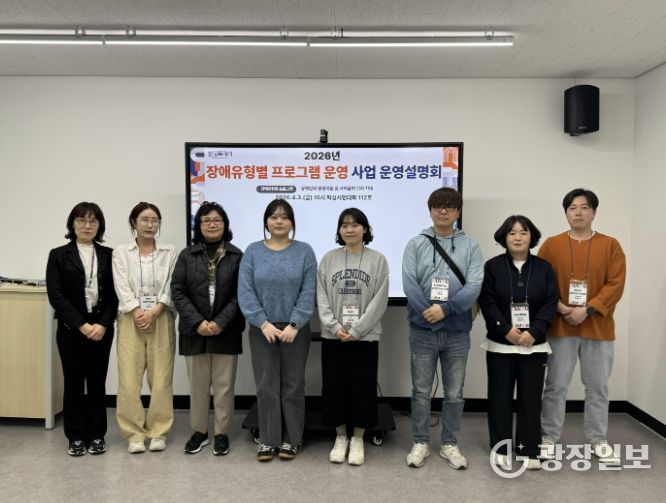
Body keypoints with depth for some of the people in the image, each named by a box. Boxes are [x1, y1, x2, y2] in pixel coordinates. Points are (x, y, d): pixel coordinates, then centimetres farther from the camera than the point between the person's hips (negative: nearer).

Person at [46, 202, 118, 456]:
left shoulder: (108, 255, 6)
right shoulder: (58, 255, 2)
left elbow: (114, 294, 2)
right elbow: (55, 295, -6)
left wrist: (103, 324, -12)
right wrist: (81, 325, -14)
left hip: (101, 328, 1)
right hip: (71, 329, -1)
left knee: (97, 381, 7)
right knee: (73, 381, 6)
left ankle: (96, 435, 19)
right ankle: (76, 436, 19)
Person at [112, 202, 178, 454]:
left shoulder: (170, 253, 6)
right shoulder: (121, 253, 6)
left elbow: (171, 288, -1)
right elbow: (122, 288, -3)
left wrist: (153, 313, -13)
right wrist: (139, 314, -14)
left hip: (161, 320, 0)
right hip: (131, 321, 0)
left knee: (161, 379, 2)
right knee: (129, 380, -1)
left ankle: (158, 432, 16)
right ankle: (135, 433, 13)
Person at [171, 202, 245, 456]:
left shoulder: (237, 256, 1)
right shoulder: (187, 255, 5)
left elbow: (240, 295, -4)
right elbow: (177, 292, -1)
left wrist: (220, 323, -14)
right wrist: (198, 322, -12)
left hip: (226, 331, -1)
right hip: (195, 331, 1)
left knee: (224, 386, 6)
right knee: (197, 386, 10)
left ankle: (222, 433, 20)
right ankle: (199, 431, 26)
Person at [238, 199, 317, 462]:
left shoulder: (304, 251, 0)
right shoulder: (253, 252, 2)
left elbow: (308, 293, -6)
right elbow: (245, 292, -3)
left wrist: (294, 325, -14)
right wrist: (264, 324, -12)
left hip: (295, 329, 0)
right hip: (262, 329, 1)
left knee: (293, 385, 7)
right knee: (266, 386, 6)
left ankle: (291, 440, 21)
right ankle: (267, 439, 20)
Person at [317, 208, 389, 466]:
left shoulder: (378, 260, -1)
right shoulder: (328, 259, 4)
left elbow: (379, 301, -7)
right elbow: (321, 297, 1)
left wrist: (356, 330, -13)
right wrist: (335, 326, -12)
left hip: (365, 337, -1)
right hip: (333, 336, 2)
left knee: (363, 388, 5)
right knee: (334, 387, 8)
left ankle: (357, 440, 23)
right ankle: (340, 437, 25)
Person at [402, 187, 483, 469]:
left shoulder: (470, 247, 3)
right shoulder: (416, 245, 1)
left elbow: (474, 287, -9)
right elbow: (409, 284, -9)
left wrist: (446, 309, -20)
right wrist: (432, 314, -17)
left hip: (457, 332, 1)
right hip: (423, 331, -1)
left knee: (454, 393, 11)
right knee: (421, 391, 9)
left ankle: (450, 444, 28)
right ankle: (420, 443, 24)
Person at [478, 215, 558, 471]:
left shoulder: (544, 268, 5)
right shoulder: (492, 266, 0)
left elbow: (551, 303, -1)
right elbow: (487, 302, -6)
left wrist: (533, 332, -13)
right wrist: (506, 330, -16)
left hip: (534, 345, 1)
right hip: (500, 343, -1)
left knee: (531, 398, 6)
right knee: (500, 397, 6)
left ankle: (529, 450, 19)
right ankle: (500, 448, 19)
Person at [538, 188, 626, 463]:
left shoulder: (610, 245, 3)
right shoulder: (551, 245, 3)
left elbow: (616, 284, -6)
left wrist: (588, 309, -16)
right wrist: (560, 308, -14)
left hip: (599, 327, 1)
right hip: (560, 326, 0)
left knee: (598, 386, 11)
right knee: (556, 385, 5)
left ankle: (598, 440, 26)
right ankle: (549, 437, 17)